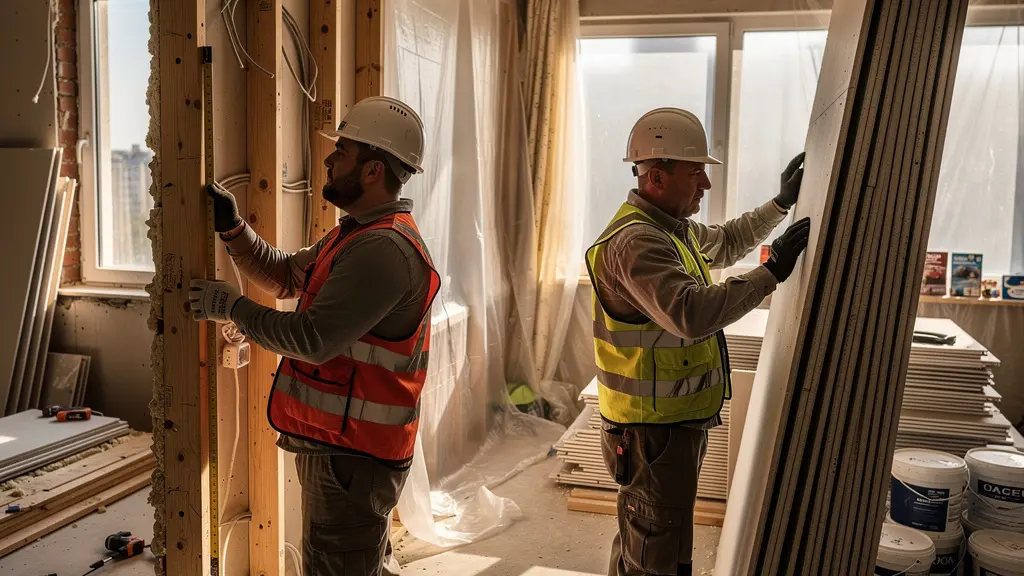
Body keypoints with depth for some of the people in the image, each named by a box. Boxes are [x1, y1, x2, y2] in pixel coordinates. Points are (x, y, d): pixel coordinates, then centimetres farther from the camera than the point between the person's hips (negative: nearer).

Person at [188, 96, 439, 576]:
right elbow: (284, 276, 20)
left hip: (349, 458, -10)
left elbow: (312, 339, -27)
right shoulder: (355, 234, 13)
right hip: (339, 444, 11)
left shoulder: (383, 249, -24)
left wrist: (230, 306, -14)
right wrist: (231, 228, 7)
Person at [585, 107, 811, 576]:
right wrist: (772, 272, -31)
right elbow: (692, 314, -38)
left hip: (679, 419, 10)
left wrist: (781, 204, 20)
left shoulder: (673, 227, 9)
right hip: (655, 430, -10)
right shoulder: (636, 242, -25)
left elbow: (725, 244, 28)